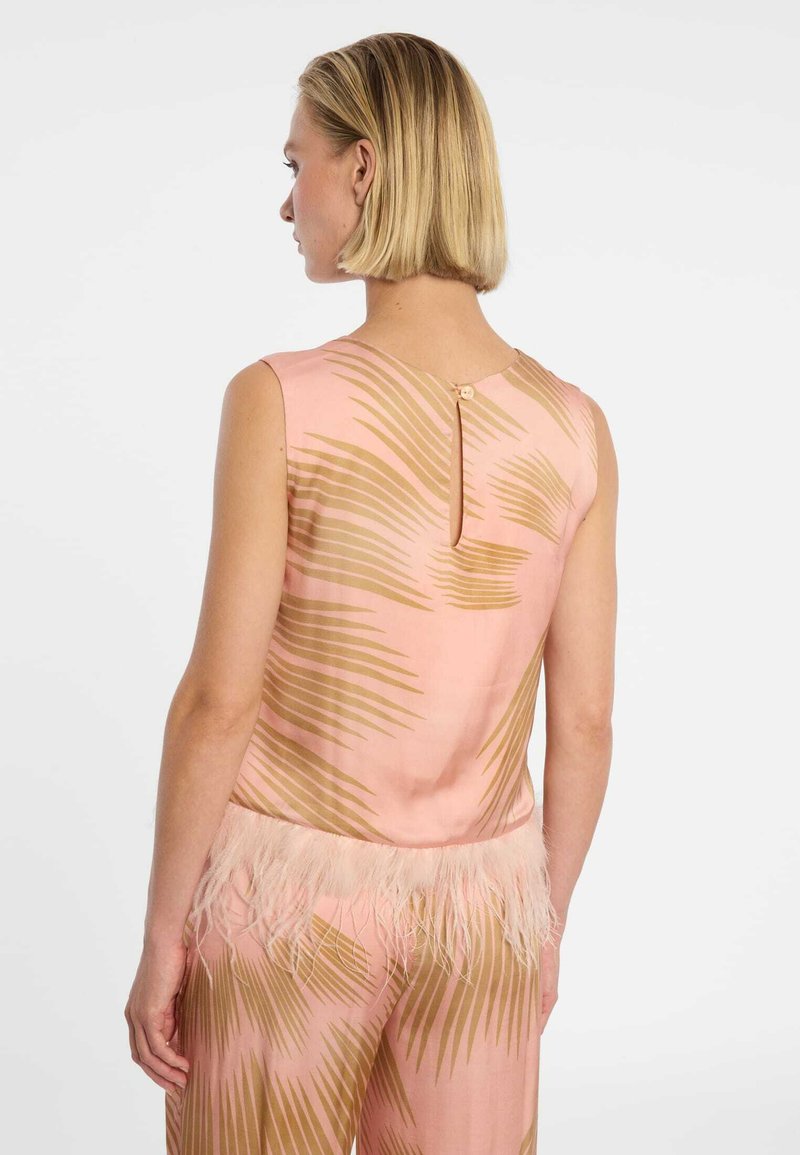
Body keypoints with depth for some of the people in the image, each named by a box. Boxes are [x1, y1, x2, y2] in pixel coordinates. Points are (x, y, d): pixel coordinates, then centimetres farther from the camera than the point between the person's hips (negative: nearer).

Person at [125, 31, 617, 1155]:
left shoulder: (282, 400, -16)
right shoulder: (574, 426, -6)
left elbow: (220, 700, -15)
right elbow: (586, 720, -2)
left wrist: (161, 932, -4)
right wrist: (545, 923, 12)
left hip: (288, 890, -3)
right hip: (477, 903, 3)